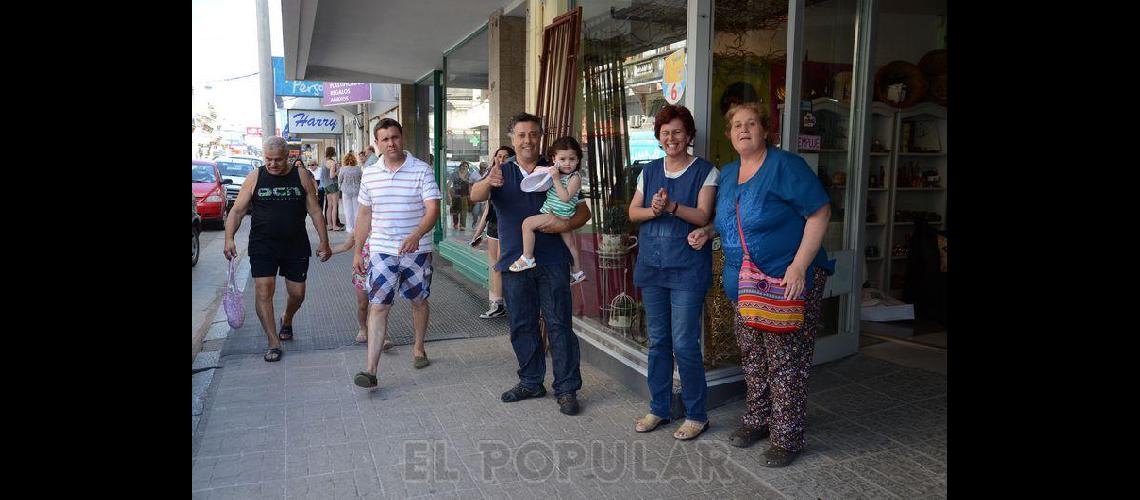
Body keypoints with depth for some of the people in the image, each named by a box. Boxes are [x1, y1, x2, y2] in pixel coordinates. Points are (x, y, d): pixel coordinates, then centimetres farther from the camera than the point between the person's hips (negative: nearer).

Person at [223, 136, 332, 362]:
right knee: (263, 291, -11)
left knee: (297, 293, 7)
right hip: (263, 246, -1)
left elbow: (315, 211, 3)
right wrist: (229, 238, -11)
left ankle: (287, 320, 40)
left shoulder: (302, 177, 0)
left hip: (296, 245, 1)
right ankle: (274, 343, -3)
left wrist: (324, 242, -1)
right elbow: (237, 210, 2)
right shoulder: (255, 177, 0)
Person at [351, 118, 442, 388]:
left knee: (419, 301, 14)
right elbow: (364, 214, 13)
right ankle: (371, 369, -7)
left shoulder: (422, 171, -6)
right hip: (381, 252, 2)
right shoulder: (370, 175, 5)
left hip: (417, 250, -1)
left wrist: (416, 236, -31)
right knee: (378, 306, -6)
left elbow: (433, 209, -15)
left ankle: (419, 349, 36)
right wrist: (358, 251, 12)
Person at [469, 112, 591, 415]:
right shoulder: (501, 172, 7)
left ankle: (567, 388, 7)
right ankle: (531, 382, 26)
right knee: (522, 325, 11)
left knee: (559, 324, -2)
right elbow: (475, 195, -14)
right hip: (514, 262, 2)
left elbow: (583, 211, 7)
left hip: (552, 261, -2)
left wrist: (566, 224, -15)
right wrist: (488, 183, -37)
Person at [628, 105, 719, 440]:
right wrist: (653, 210, -13)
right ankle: (659, 408, 24)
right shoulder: (650, 171, 12)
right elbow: (633, 212, 8)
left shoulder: (705, 171, -2)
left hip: (687, 268, -5)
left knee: (684, 343, -5)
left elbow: (702, 216, -11)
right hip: (652, 266, 5)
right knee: (657, 341, 11)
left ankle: (696, 414, 11)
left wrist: (671, 206, -27)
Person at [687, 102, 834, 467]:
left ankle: (787, 437, 12)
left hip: (788, 282, -7)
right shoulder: (727, 174, 11)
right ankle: (757, 420, 33)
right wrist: (707, 232, 4)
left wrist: (799, 266, -23)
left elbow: (819, 213, -16)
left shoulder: (785, 166, -12)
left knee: (785, 362, -1)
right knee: (752, 357, 16)